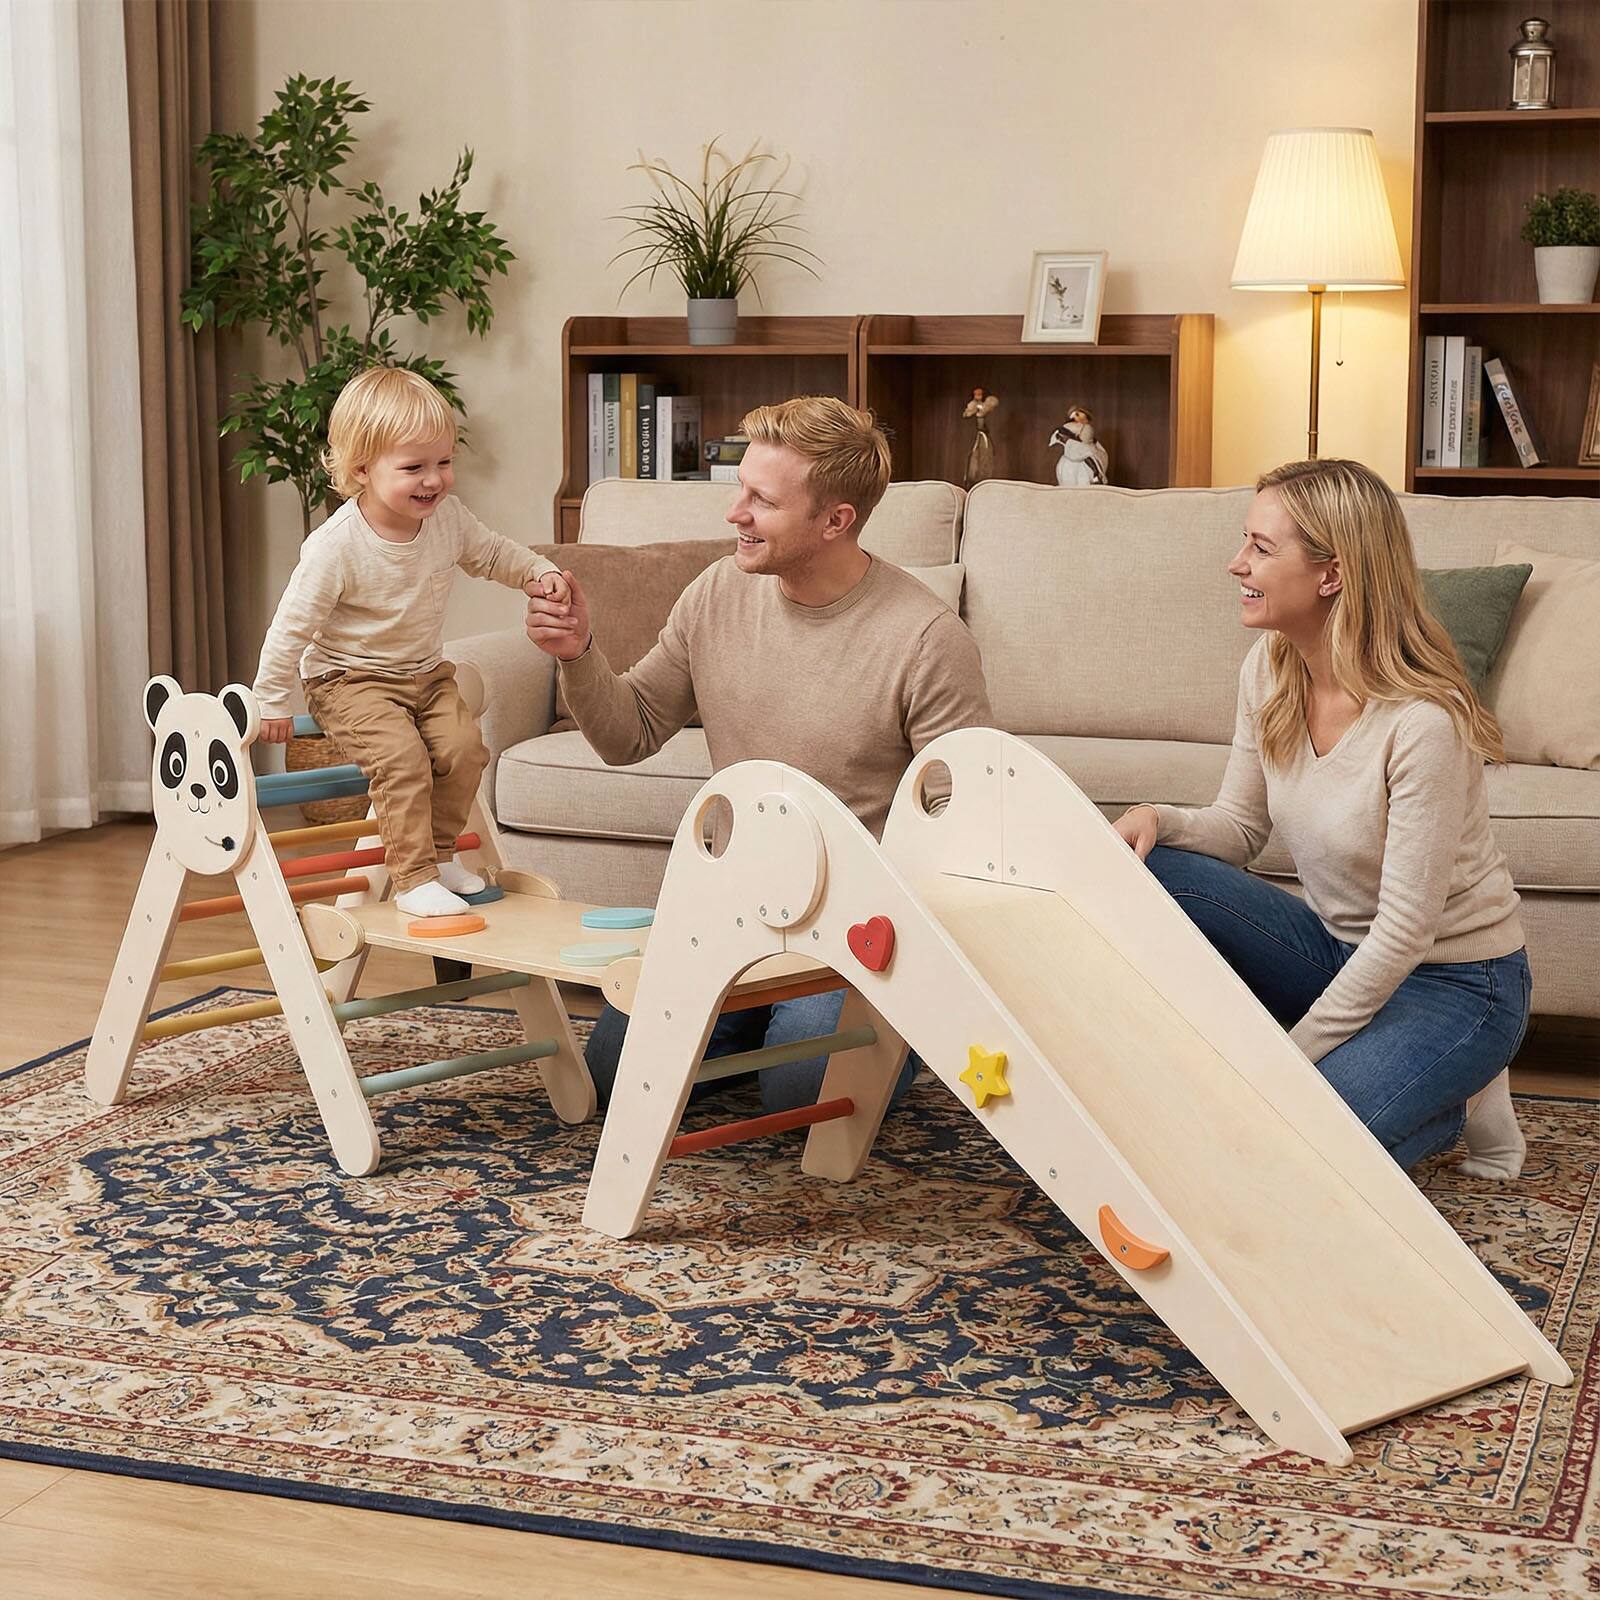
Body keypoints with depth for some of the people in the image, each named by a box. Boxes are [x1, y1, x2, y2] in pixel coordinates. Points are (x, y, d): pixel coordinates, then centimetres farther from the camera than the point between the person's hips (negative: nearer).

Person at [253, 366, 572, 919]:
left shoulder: (449, 517, -10)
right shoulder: (336, 546, -27)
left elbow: (493, 554, 12)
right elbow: (293, 624, -18)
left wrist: (540, 573, -7)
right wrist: (271, 701, -12)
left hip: (426, 672, 6)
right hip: (350, 680, -6)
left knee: (464, 747, -11)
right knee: (401, 757, -25)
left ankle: (439, 852, 11)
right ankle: (413, 878, -15)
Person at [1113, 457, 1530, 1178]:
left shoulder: (1422, 721, -28)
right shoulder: (1269, 670, -7)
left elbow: (1404, 935, -24)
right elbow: (1241, 826, 5)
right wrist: (1158, 819, -17)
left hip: (1454, 980, -6)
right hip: (1340, 947, 7)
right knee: (1141, 872, -15)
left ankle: (1453, 1101, 2)